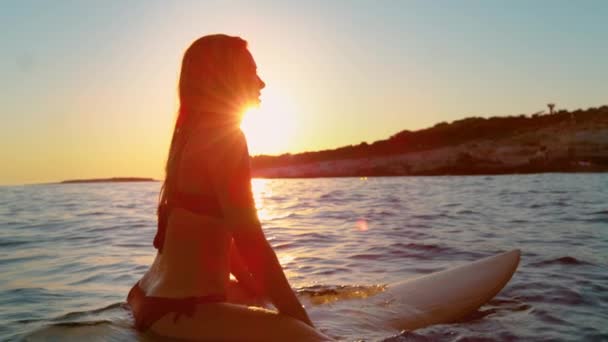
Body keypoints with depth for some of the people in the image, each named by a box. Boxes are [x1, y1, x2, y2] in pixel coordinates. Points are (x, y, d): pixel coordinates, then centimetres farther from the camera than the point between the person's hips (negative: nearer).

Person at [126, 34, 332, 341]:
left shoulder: (193, 133, 14)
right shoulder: (223, 135, -17)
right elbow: (249, 240, -22)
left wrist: (256, 288, 15)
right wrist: (299, 316, -14)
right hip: (180, 308, -11)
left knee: (260, 295, 35)